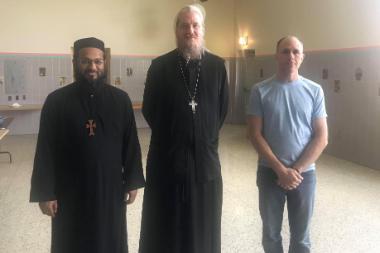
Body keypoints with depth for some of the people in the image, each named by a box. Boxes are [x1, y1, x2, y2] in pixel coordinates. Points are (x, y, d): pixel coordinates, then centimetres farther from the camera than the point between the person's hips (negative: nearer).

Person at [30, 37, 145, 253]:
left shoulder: (120, 99, -3)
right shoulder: (56, 101, -7)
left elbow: (131, 144, 1)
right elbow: (46, 150, -5)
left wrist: (132, 181, 2)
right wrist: (45, 193, -6)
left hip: (111, 188, 1)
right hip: (69, 191, -1)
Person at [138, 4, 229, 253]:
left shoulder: (217, 66, 2)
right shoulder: (160, 66, -2)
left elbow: (223, 108, 9)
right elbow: (149, 109, 2)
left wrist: (208, 137, 8)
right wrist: (169, 136, 5)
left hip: (205, 158, 2)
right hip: (166, 159, -1)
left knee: (203, 227, 13)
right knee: (164, 227, 10)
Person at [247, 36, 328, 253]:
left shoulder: (314, 91, -2)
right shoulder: (260, 90, -5)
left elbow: (321, 137, -4)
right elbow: (255, 134, -7)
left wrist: (297, 169, -12)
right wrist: (281, 169, -14)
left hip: (305, 173, 1)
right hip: (269, 172, 0)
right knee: (271, 233, 15)